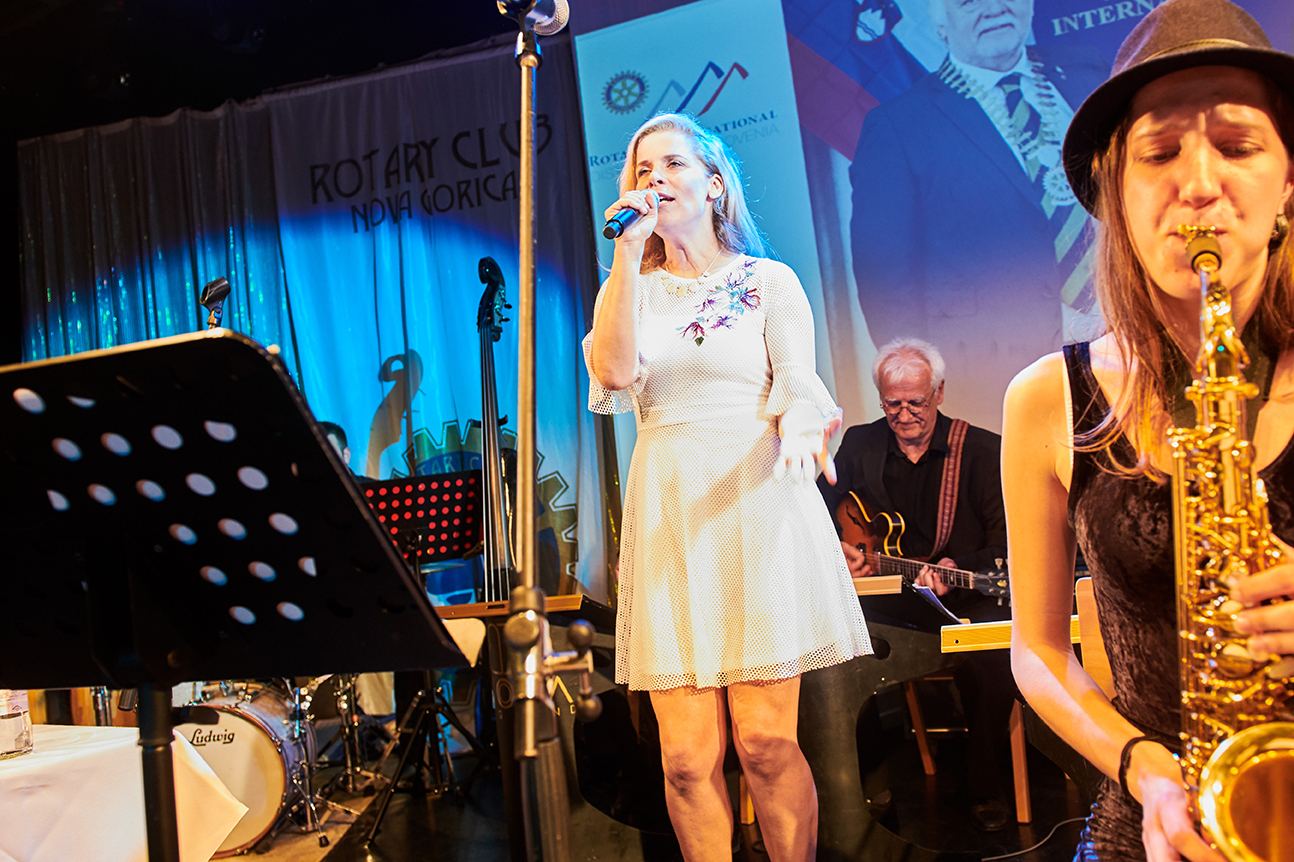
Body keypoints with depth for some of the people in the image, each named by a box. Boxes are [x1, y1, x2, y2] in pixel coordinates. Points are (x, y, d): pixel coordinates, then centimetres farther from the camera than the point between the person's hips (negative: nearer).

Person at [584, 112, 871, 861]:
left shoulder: (770, 281, 10)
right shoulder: (632, 288, 15)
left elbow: (801, 392, 1)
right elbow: (614, 372, -5)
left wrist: (797, 433, -22)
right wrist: (629, 250, -6)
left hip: (757, 507, -2)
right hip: (669, 512, 2)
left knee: (766, 740, -4)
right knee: (689, 754, -2)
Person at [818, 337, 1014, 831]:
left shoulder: (983, 451, 0)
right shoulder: (859, 446, 9)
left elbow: (1005, 547, -5)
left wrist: (958, 570, -23)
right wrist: (834, 550, -2)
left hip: (962, 600, -2)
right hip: (881, 602, 2)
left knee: (992, 660, -31)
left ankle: (985, 788, -4)